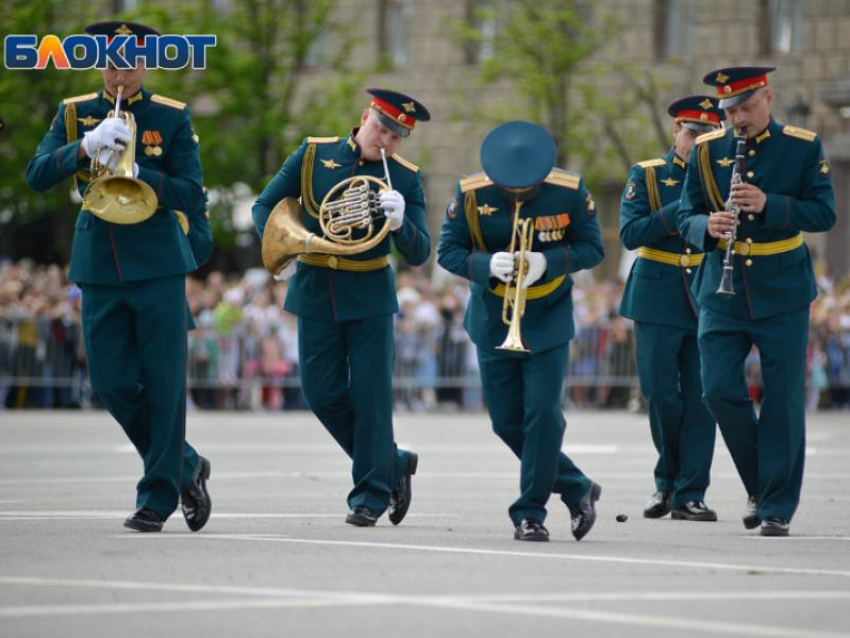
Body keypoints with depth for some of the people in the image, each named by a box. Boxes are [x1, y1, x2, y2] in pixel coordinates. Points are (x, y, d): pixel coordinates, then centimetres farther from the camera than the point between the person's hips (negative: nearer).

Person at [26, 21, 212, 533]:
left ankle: (157, 499, 3)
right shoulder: (75, 114, 7)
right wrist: (84, 148, -20)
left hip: (157, 263, -3)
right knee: (114, 385, 2)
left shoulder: (172, 118, 0)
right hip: (99, 265, 3)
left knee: (164, 385, -4)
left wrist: (134, 170, -20)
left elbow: (191, 197, -6)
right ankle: (186, 467, 21)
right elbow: (37, 176, -4)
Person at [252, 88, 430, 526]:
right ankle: (394, 464, 19)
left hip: (370, 297, -2)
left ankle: (371, 496, 3)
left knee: (370, 394, -5)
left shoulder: (405, 178, -4)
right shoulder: (313, 154, 0)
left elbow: (418, 255, -8)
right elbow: (266, 206, 6)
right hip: (316, 293, 2)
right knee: (323, 393, 2)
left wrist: (400, 223, -28)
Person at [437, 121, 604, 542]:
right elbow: (448, 251, -8)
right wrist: (488, 265, -28)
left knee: (543, 413, -12)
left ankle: (530, 514, -1)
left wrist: (548, 262, -25)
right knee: (506, 422, 4)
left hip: (549, 321, -2)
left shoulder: (570, 192, -12)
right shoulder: (471, 194, -11)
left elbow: (591, 249, -6)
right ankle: (577, 490, 22)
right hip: (492, 322, 2)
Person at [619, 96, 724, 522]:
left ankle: (689, 493, 1)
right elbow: (630, 234, -8)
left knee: (700, 397, -3)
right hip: (658, 300, -1)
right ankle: (668, 479, 21)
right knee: (661, 394, 0)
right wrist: (680, 210, -15)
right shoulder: (646, 176, 3)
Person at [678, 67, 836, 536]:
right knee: (719, 391, -7)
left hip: (783, 297, -2)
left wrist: (769, 205, -23)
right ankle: (760, 485, 13)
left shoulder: (803, 148, -2)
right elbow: (686, 217, 6)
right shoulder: (707, 151, 5)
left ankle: (777, 507, 7)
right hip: (722, 296, 2)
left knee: (782, 400, -1)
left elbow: (824, 214, -7)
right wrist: (707, 227, -17)